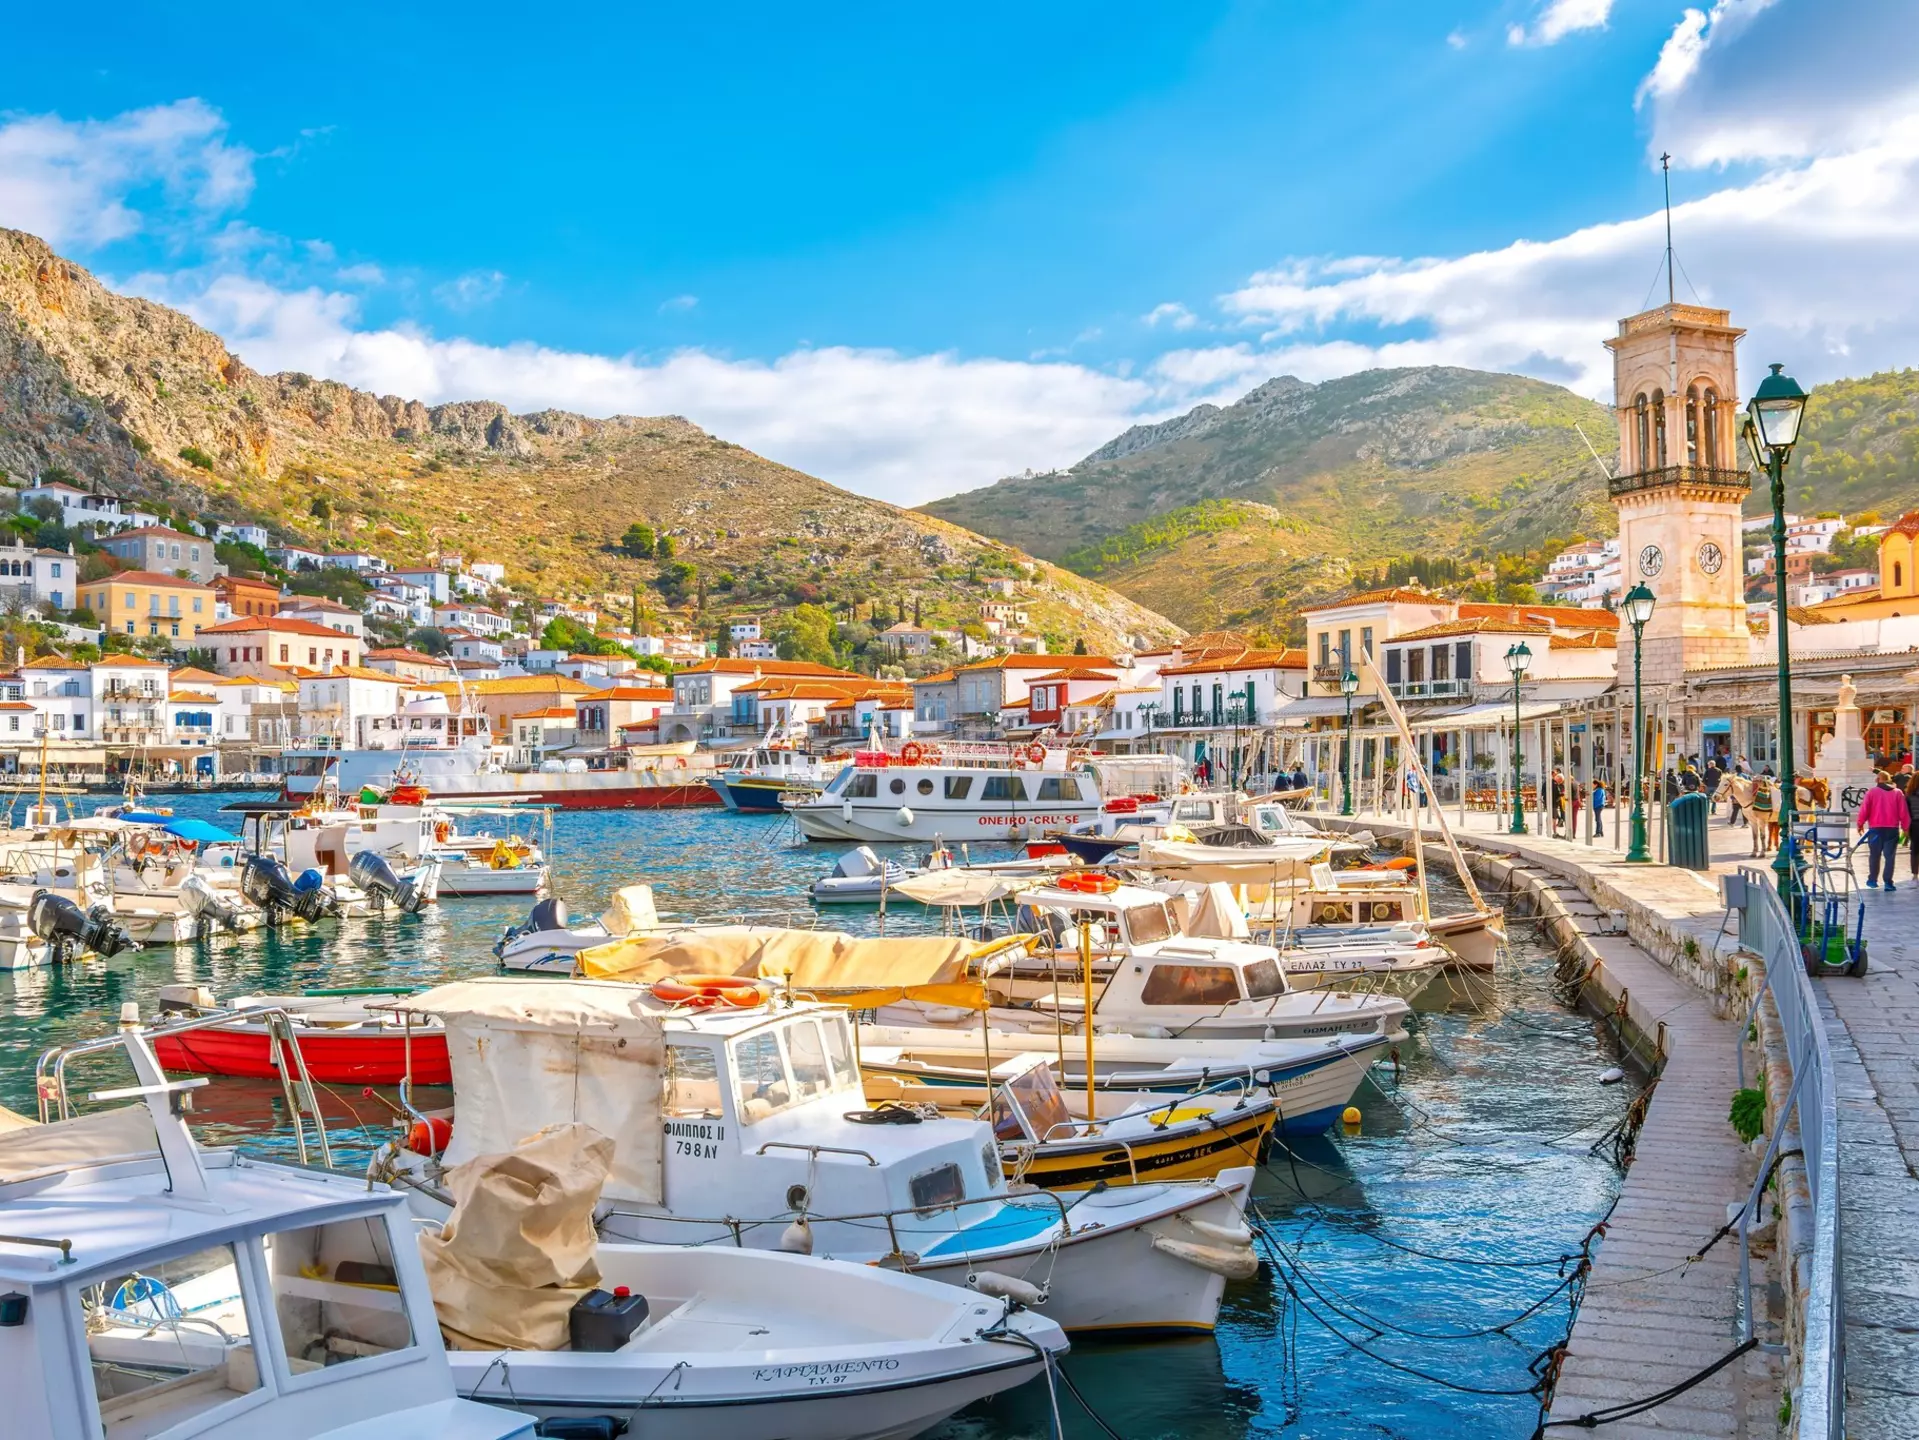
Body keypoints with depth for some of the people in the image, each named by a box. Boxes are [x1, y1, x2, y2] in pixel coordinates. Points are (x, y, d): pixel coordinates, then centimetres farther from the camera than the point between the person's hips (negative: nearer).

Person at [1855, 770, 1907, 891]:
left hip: (1875, 828, 0)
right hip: (1892, 829, 0)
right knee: (1890, 856, 3)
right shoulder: (1898, 793, 2)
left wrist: (1860, 824, 7)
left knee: (1874, 855, 12)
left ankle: (1872, 880, 16)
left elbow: (1864, 810, -4)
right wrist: (1905, 827, 8)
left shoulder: (1872, 792, -1)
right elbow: (1903, 812, -1)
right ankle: (1888, 882, -2)